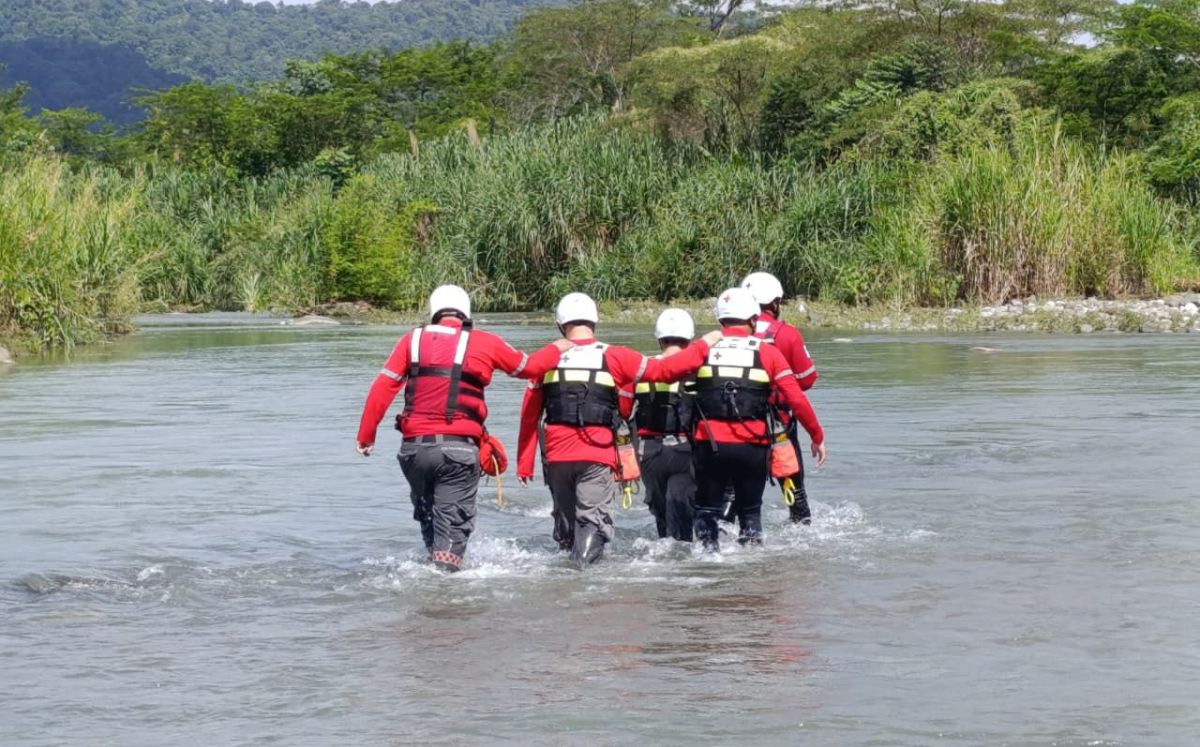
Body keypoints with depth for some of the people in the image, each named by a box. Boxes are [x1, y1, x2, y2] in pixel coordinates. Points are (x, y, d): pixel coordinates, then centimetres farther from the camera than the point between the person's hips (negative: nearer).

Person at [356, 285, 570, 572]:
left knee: (427, 515, 21)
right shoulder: (483, 343, 3)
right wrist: (557, 349, 35)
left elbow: (383, 387, 1)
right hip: (458, 448, -2)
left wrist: (365, 435, 6)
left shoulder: (413, 340, 7)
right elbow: (528, 367, 15)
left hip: (414, 446, 3)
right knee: (452, 524, 1)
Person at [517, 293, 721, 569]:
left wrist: (524, 464, 12)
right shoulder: (613, 358, -1)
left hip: (556, 456, 3)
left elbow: (529, 416, 6)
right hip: (597, 457, -3)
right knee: (594, 520, -3)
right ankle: (582, 564, -23)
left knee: (565, 519, 18)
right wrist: (704, 345, 15)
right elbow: (665, 370, 2)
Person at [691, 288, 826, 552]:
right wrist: (817, 436, 9)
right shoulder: (768, 353, 1)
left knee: (707, 511, 15)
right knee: (749, 511, 17)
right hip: (751, 447, 0)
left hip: (708, 443, 0)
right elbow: (797, 400, -1)